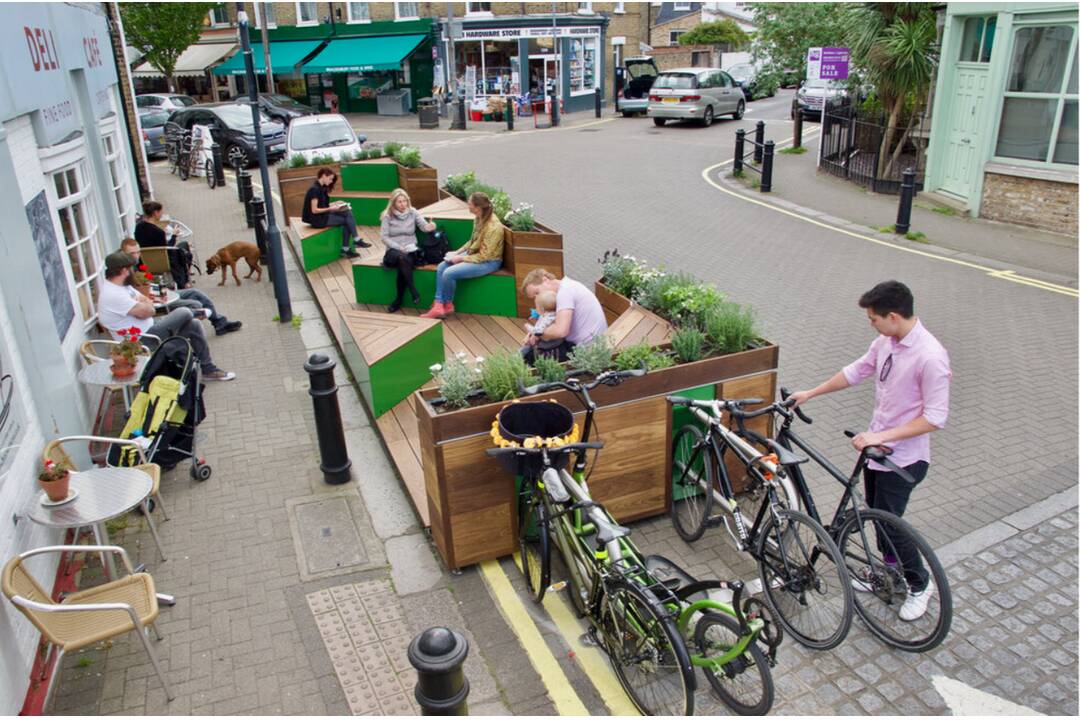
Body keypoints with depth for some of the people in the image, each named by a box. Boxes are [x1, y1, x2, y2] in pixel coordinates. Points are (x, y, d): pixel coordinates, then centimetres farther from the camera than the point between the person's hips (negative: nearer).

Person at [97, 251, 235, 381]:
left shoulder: (121, 286, 7)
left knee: (193, 325, 8)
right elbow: (146, 312, -25)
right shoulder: (113, 295, -25)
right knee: (184, 313, -17)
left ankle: (209, 369, 15)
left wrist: (140, 302, -14)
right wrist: (141, 301, -5)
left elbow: (150, 308, 8)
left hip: (148, 328, 10)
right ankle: (200, 313, 21)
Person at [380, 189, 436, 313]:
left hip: (410, 251, 1)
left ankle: (398, 299, -16)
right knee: (401, 257, -37)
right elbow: (384, 237, -4)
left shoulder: (413, 212, 3)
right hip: (393, 251, -1)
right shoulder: (388, 215, -1)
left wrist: (430, 227, -32)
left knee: (403, 265, -32)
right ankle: (413, 292, -30)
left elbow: (424, 226, -8)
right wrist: (399, 248, -15)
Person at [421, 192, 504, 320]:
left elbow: (484, 256, -23)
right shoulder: (478, 219, 0)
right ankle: (438, 306, -7)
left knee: (449, 273, -21)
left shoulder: (493, 227, -26)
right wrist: (457, 252, 4)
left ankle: (448, 305, 6)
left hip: (488, 261, -9)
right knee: (441, 267, -5)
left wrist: (461, 258, -17)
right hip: (473, 253, 9)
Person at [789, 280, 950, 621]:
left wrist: (881, 436, -27)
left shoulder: (930, 357, -26)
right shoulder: (886, 342, -2)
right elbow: (856, 371, 13)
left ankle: (920, 583, 27)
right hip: (876, 445, 8)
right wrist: (810, 393, 17)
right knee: (877, 517, 20)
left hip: (903, 457, -8)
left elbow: (935, 417, -25)